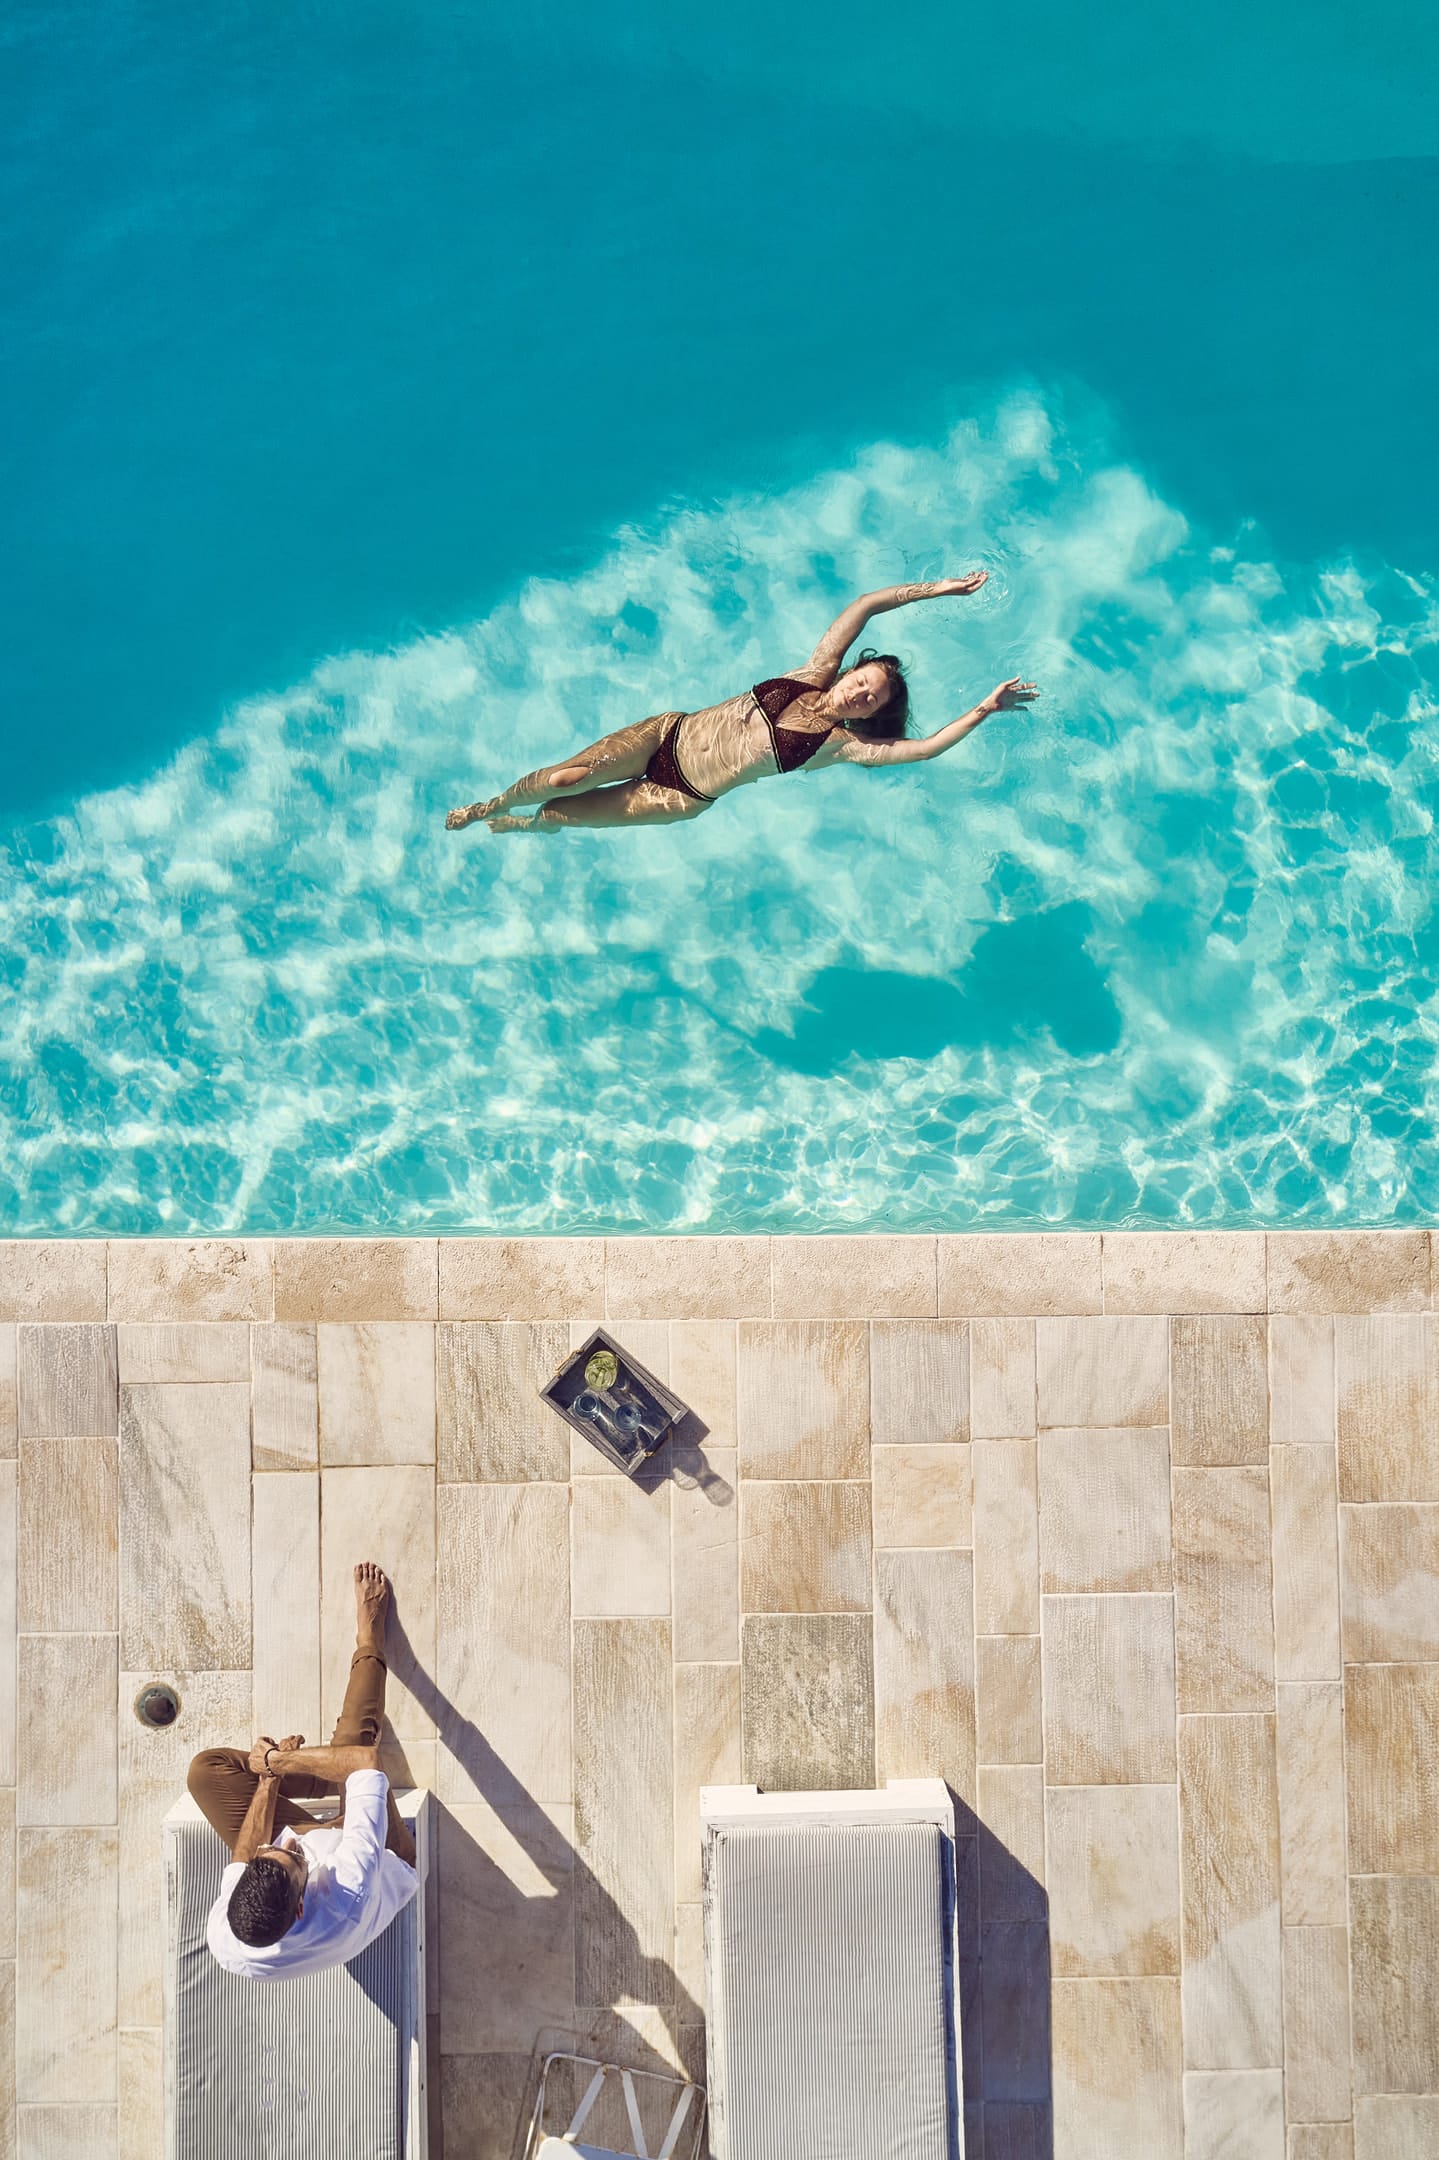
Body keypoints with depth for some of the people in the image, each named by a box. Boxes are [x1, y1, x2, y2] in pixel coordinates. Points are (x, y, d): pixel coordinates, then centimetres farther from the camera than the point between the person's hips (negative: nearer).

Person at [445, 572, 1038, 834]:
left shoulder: (843, 744, -12)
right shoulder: (814, 675, -3)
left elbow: (925, 748, -23)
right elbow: (866, 605, -5)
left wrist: (983, 709, -24)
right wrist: (936, 588, -9)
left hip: (684, 798, -2)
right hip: (669, 734, 2)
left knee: (560, 814, -6)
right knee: (565, 777, -13)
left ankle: (523, 825, 30)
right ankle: (493, 804, 18)